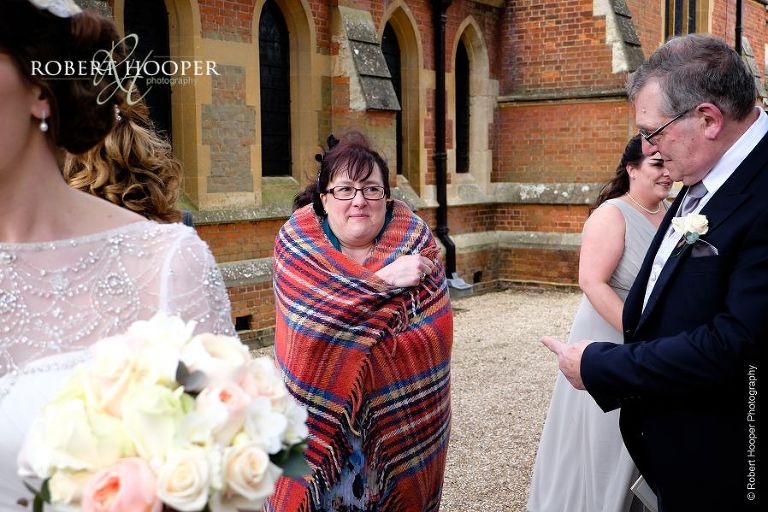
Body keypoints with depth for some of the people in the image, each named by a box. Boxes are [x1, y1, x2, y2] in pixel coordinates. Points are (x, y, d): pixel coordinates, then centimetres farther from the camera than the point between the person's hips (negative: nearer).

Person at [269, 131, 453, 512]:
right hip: (318, 406, -1)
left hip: (397, 413, 1)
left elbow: (435, 329, -13)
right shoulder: (295, 240, -7)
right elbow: (311, 317, -23)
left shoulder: (414, 237, -6)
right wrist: (384, 280, -25)